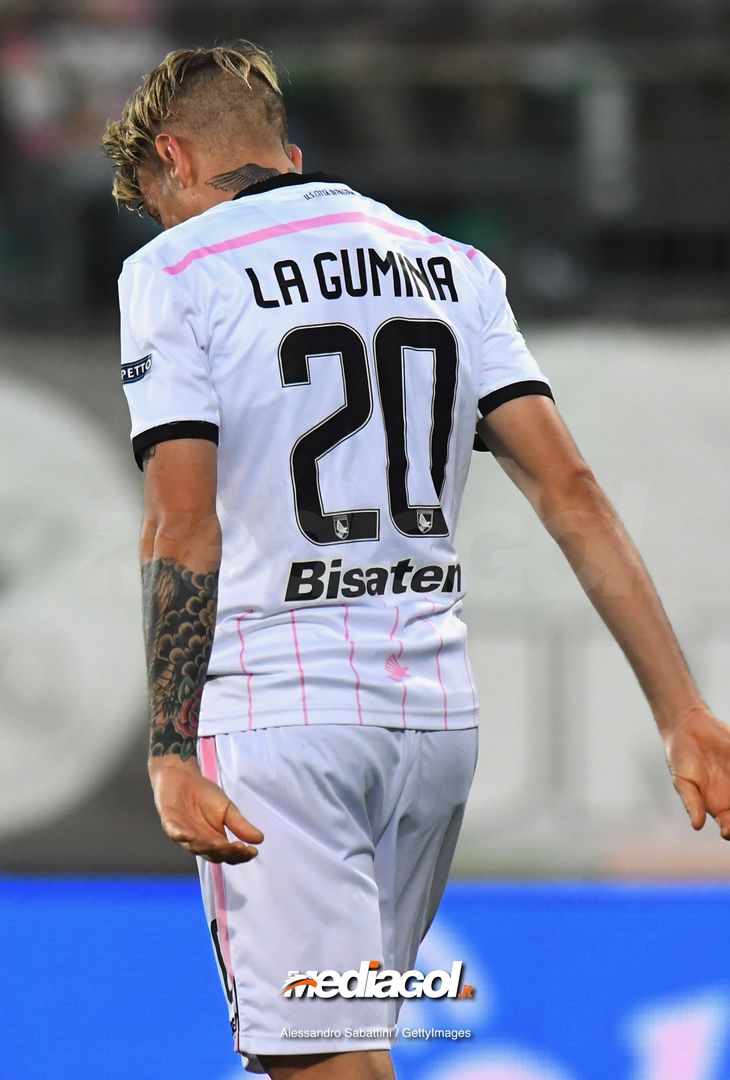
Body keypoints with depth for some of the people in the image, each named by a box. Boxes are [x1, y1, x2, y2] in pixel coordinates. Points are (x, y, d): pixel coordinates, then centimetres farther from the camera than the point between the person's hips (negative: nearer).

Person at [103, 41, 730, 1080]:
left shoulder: (175, 270, -3)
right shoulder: (452, 266, 12)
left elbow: (184, 525, -14)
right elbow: (571, 490, 4)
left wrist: (170, 753, -18)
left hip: (275, 711, -6)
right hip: (438, 711, 6)